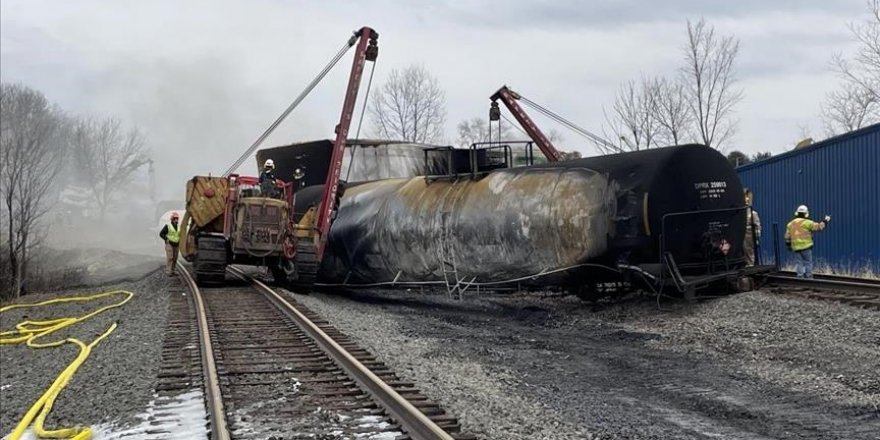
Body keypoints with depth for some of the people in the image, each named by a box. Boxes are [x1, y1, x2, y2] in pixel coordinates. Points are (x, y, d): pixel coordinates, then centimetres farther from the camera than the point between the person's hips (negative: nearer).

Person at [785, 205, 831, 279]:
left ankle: (800, 278, 4)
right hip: (806, 246, -5)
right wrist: (825, 221, 12)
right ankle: (808, 278, 2)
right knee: (808, 263, 2)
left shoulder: (790, 224, 11)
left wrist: (788, 245, 24)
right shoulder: (806, 222, -6)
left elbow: (787, 237, 13)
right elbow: (818, 226, -3)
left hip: (796, 247, 5)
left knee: (800, 263, 9)